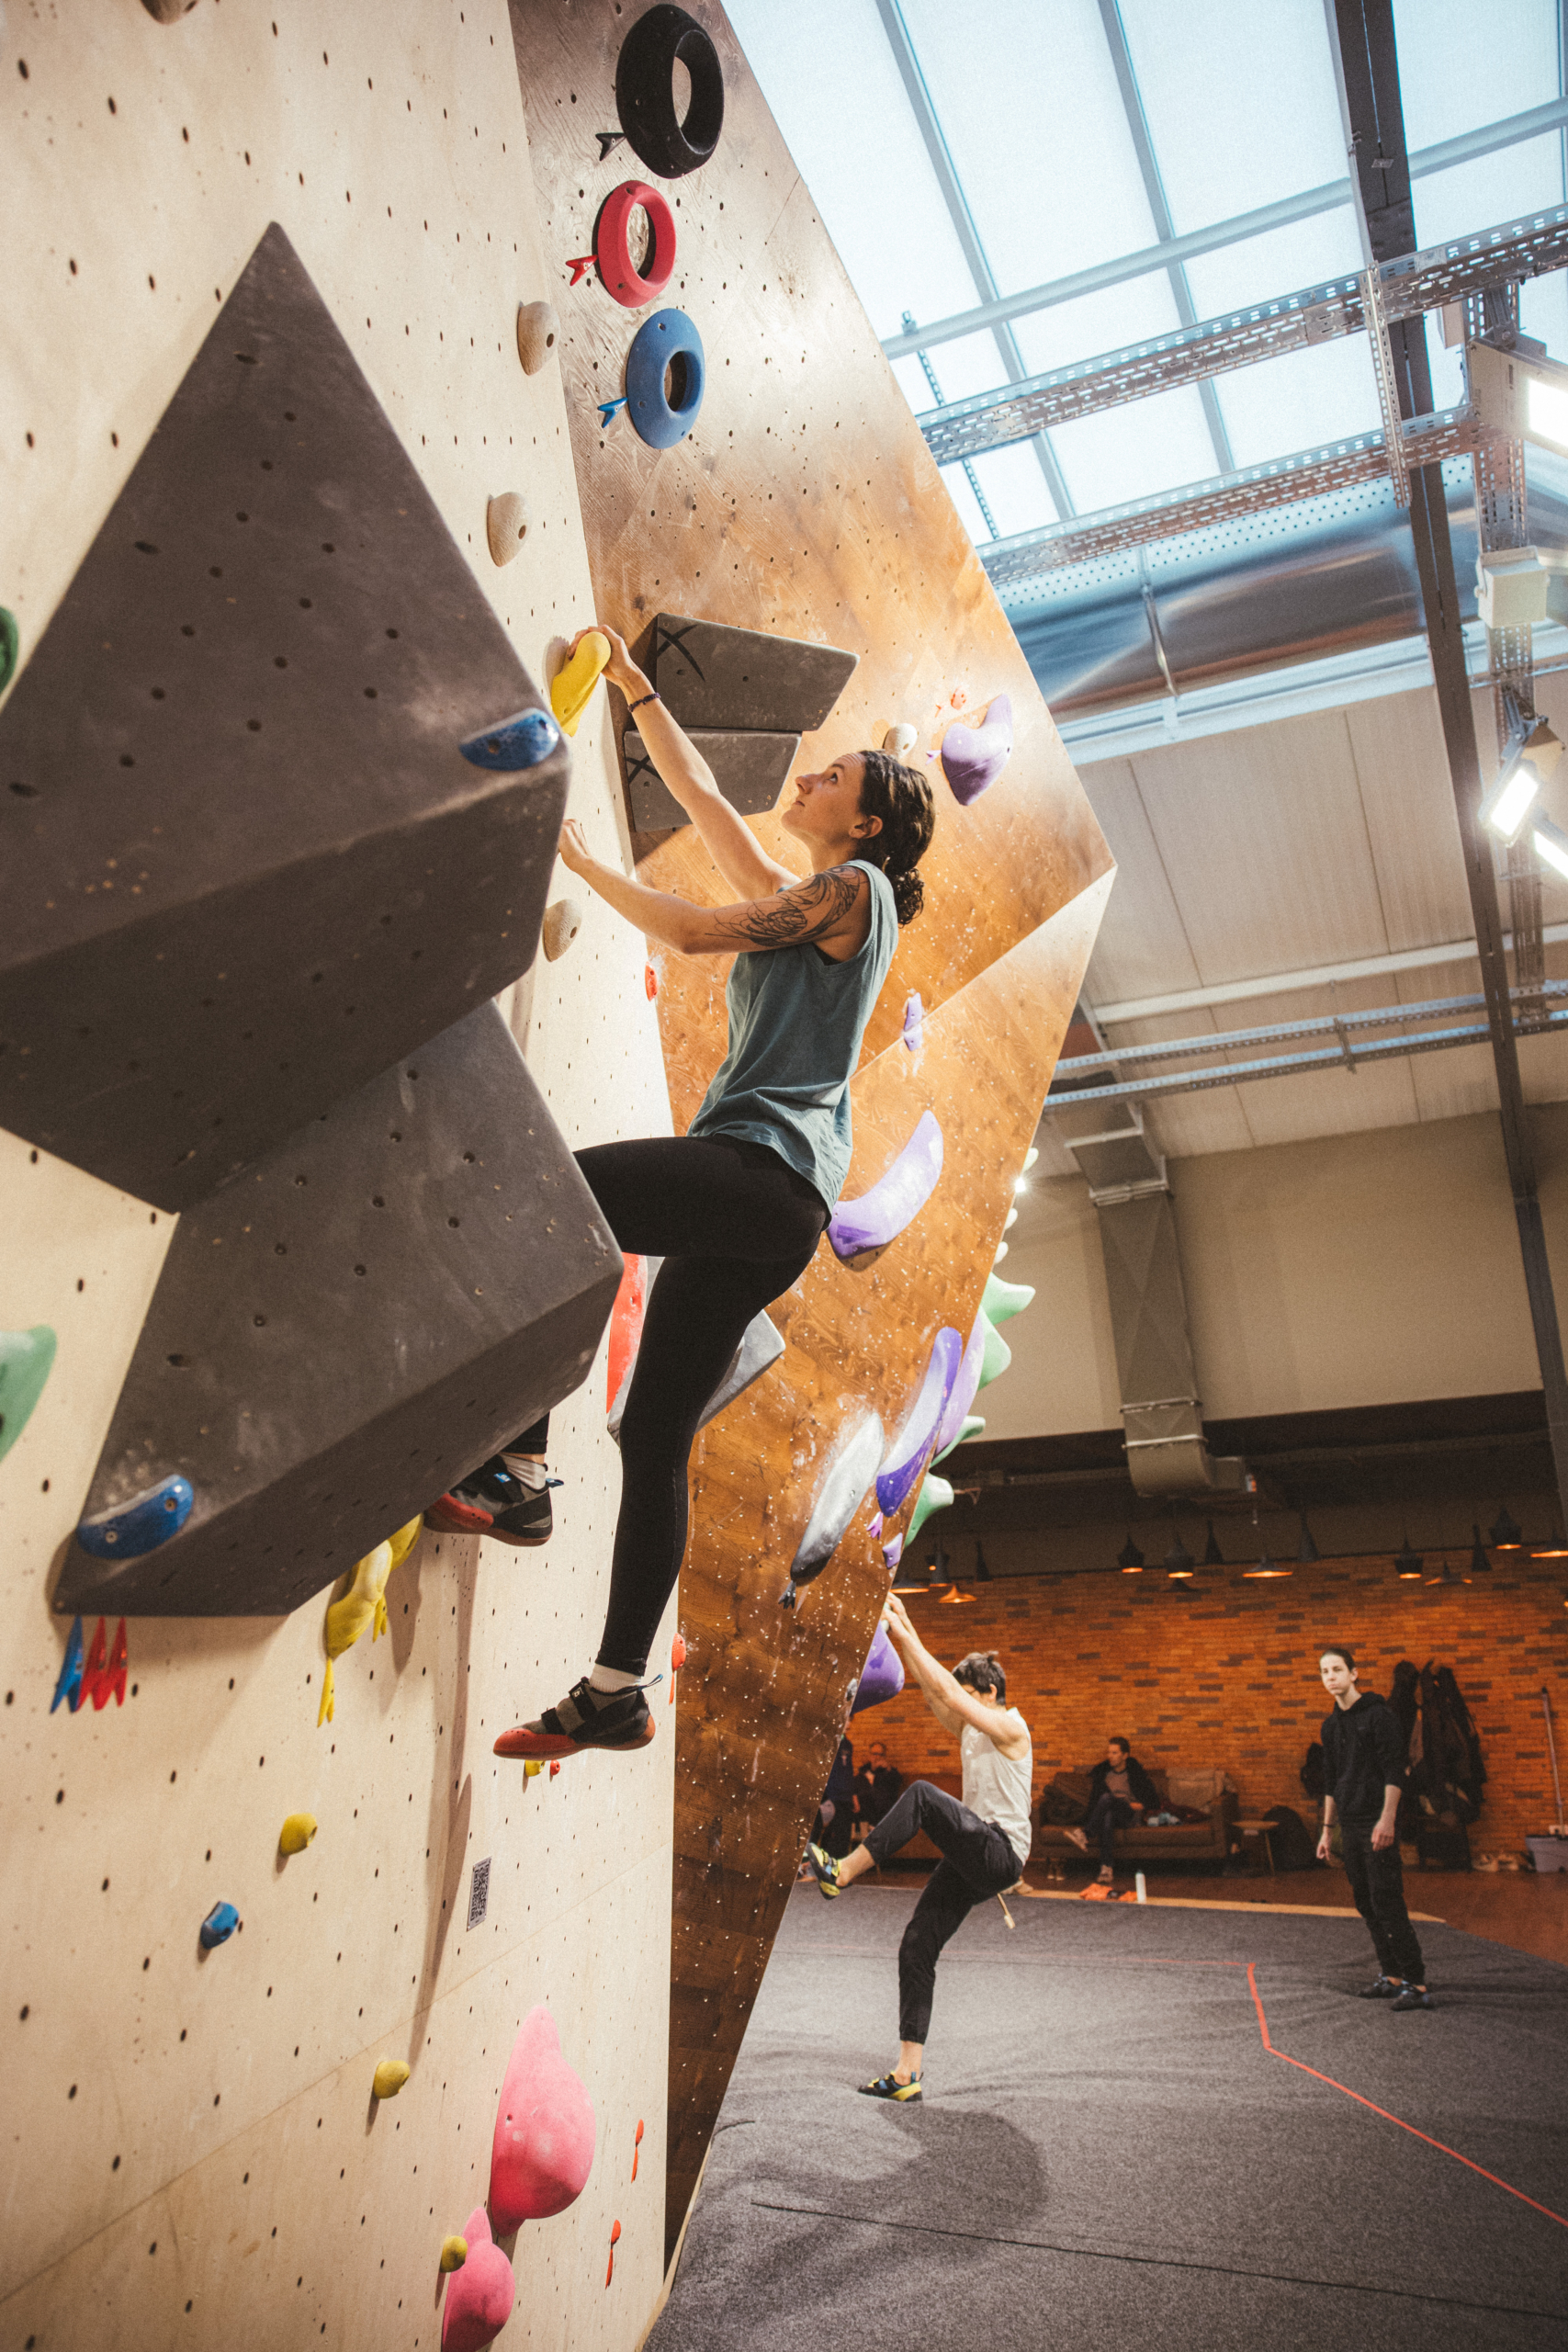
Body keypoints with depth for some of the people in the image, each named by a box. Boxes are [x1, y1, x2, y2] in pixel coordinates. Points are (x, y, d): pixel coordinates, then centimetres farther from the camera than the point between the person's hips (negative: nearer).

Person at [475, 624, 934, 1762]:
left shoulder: (854, 887, 2)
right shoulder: (803, 901, 26)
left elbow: (692, 930, -5)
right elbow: (701, 793, 31)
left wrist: (580, 857, 7)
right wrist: (633, 684, 34)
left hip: (768, 1171, -9)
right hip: (764, 1206, 9)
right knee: (656, 1439, 5)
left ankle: (519, 1464, -18)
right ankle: (616, 1690, 10)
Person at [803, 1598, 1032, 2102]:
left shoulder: (1011, 1728, -10)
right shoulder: (968, 1729, 14)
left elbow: (943, 1688, -20)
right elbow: (928, 1686, 8)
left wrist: (903, 1633, -19)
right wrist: (901, 1629, -1)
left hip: (1001, 1855, -9)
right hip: (970, 1857, 9)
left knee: (923, 1795, -29)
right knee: (917, 1948, 0)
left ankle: (842, 1872, -28)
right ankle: (908, 2073, 5)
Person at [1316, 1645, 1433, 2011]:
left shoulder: (1378, 1713, -9)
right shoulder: (1331, 1725, 13)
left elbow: (1394, 1771, -14)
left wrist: (1387, 1819, -21)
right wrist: (1326, 1829, 18)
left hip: (1377, 1823, -8)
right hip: (1350, 1826, 8)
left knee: (1387, 1902, -9)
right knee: (1366, 1903, 10)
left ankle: (1416, 1984, -4)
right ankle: (1391, 1976, 19)